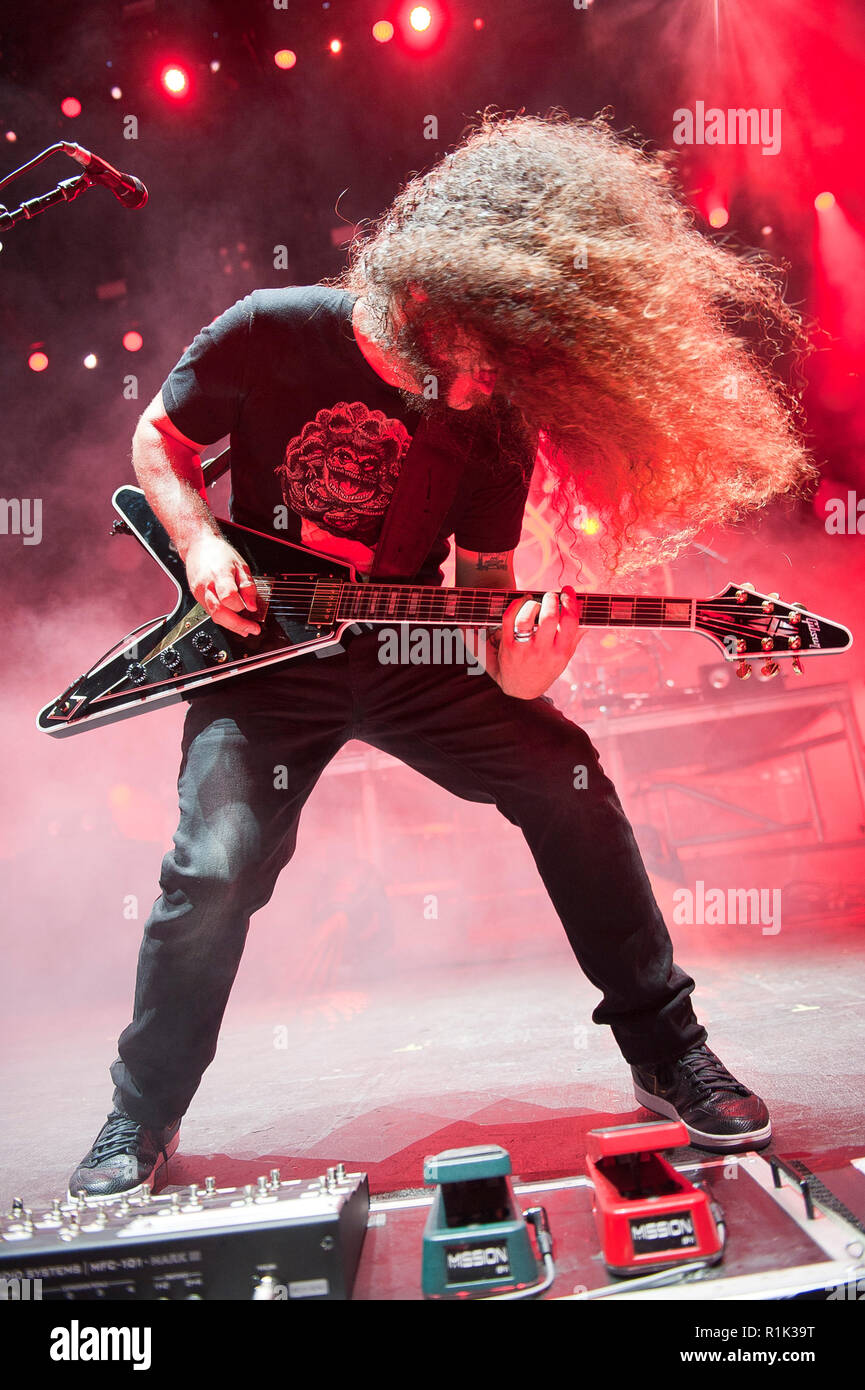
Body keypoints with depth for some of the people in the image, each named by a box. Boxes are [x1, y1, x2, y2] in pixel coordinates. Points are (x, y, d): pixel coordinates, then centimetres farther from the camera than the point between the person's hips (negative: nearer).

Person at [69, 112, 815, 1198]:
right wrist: (198, 544, -14)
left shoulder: (498, 413, -6)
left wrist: (517, 666, -21)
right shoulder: (275, 333, -12)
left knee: (564, 773, -15)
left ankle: (666, 1053, 4)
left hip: (407, 651, 2)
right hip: (262, 651, -2)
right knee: (217, 866, -19)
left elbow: (485, 579, 1)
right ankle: (141, 1118, 8)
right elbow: (157, 439, 4)